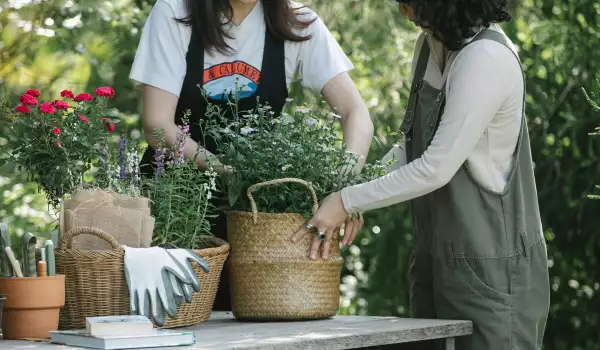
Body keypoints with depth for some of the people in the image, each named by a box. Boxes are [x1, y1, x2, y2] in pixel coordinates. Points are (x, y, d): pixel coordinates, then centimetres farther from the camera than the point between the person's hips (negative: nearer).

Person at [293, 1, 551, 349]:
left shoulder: (485, 59, -20)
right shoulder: (431, 45, 7)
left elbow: (437, 168, -22)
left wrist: (347, 202, -17)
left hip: (493, 267, -8)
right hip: (437, 260, 8)